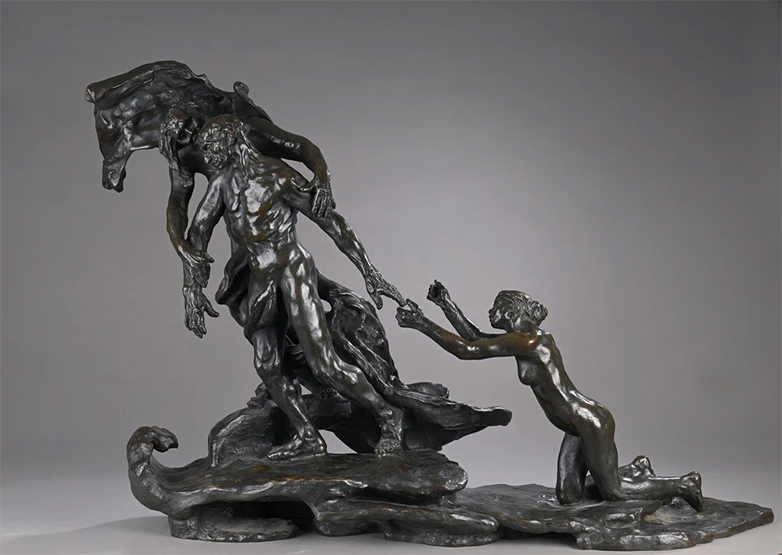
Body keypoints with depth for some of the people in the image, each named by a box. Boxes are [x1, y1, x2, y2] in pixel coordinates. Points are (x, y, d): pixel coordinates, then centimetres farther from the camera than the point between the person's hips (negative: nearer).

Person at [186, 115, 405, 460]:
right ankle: (308, 438, 18)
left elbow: (332, 223, -12)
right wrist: (195, 291, 8)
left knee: (323, 364, -13)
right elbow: (198, 233, 13)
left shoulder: (276, 175, -13)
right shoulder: (223, 180, 5)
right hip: (262, 280, 8)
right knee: (267, 366, 6)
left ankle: (387, 415, 5)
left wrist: (370, 275, -12)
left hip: (293, 272, -7)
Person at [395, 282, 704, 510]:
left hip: (591, 424, -9)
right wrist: (446, 305, 10)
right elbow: (476, 340, 15)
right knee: (568, 497, 12)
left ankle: (684, 484, 21)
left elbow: (466, 351, -23)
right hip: (581, 424, 9)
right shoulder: (528, 337, 7)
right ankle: (636, 469, 29)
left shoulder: (525, 341, -22)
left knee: (612, 493, 5)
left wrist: (422, 324, -19)